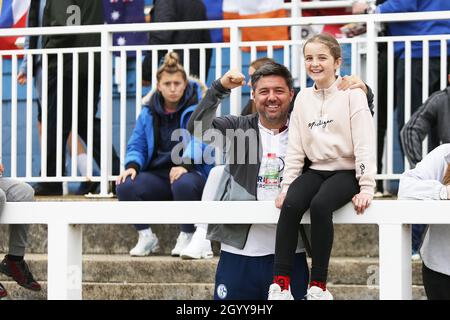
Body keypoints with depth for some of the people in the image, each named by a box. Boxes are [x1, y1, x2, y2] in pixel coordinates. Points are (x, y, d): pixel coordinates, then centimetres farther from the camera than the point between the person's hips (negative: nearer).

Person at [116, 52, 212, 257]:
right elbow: (137, 145, 9)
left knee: (183, 185, -40)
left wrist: (186, 164, -29)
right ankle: (146, 237, -6)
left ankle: (187, 236, -15)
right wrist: (132, 165, -13)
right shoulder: (149, 112, 11)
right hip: (157, 175, 4)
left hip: (191, 173, -4)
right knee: (125, 186, -25)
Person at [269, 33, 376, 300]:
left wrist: (366, 188, -16)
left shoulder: (352, 95, -4)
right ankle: (281, 284, -26)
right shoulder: (303, 99, 11)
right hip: (316, 170, 4)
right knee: (291, 205, -26)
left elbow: (365, 143, -10)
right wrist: (287, 184, 1)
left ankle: (318, 286, -24)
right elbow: (295, 148, 10)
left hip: (346, 171, -4)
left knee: (320, 205, -33)